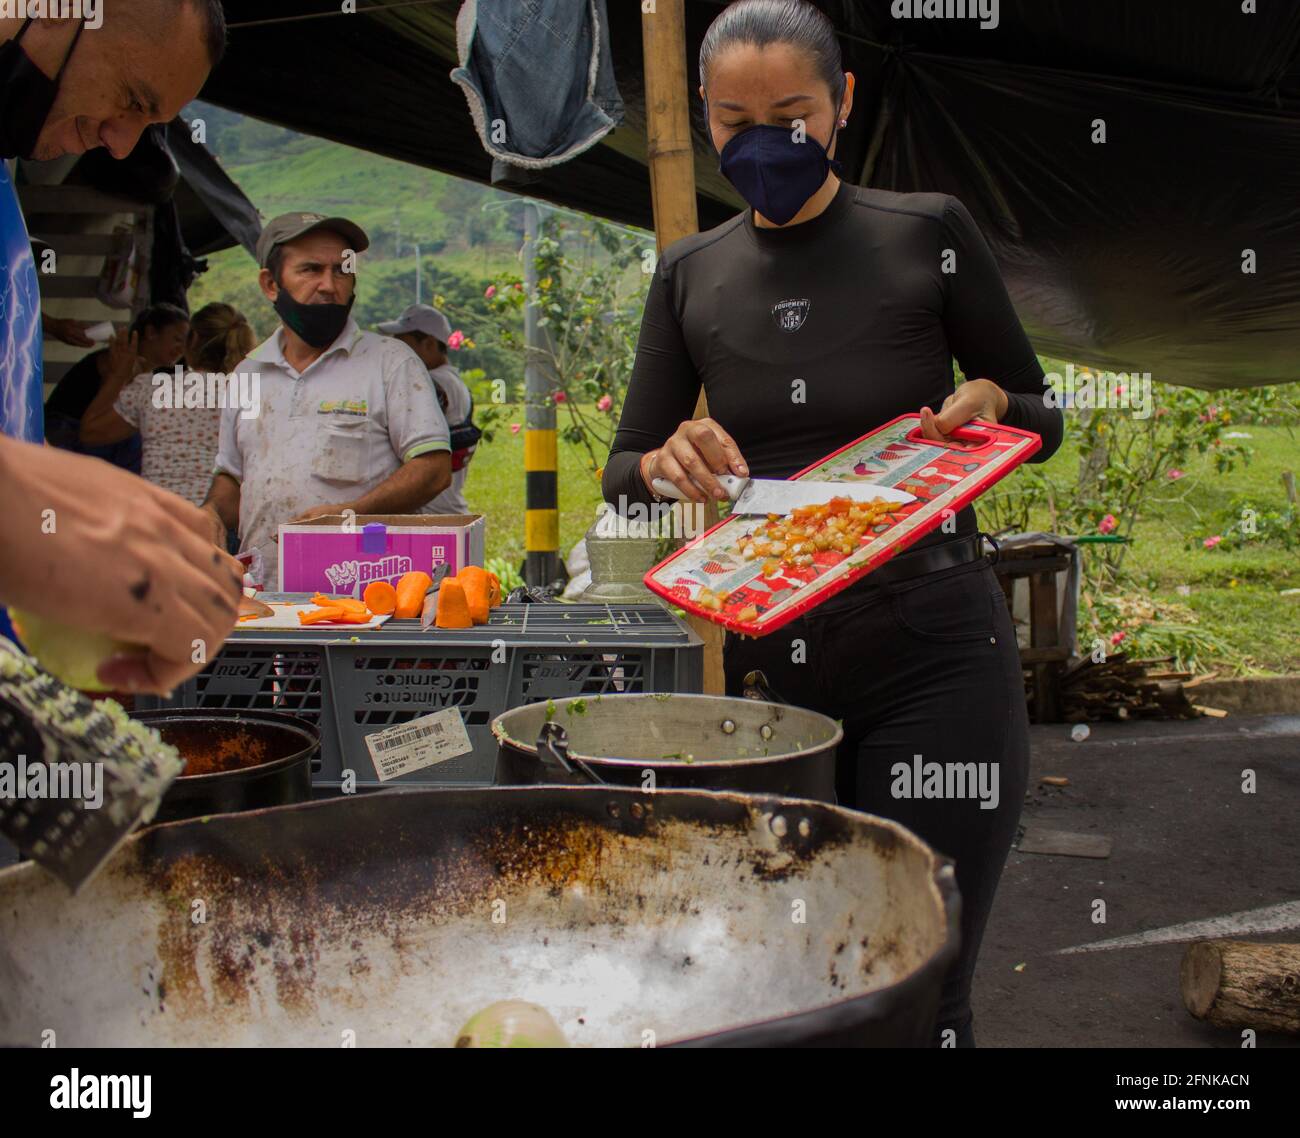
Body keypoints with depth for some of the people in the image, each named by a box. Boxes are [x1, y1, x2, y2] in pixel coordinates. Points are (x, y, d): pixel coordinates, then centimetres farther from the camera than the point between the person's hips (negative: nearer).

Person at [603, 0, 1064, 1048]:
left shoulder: (927, 233, -2)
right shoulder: (690, 276, 7)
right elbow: (621, 474, 9)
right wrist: (668, 462, -13)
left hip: (933, 657, -3)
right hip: (770, 659, 3)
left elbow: (1043, 416, 8)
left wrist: (986, 404, -14)